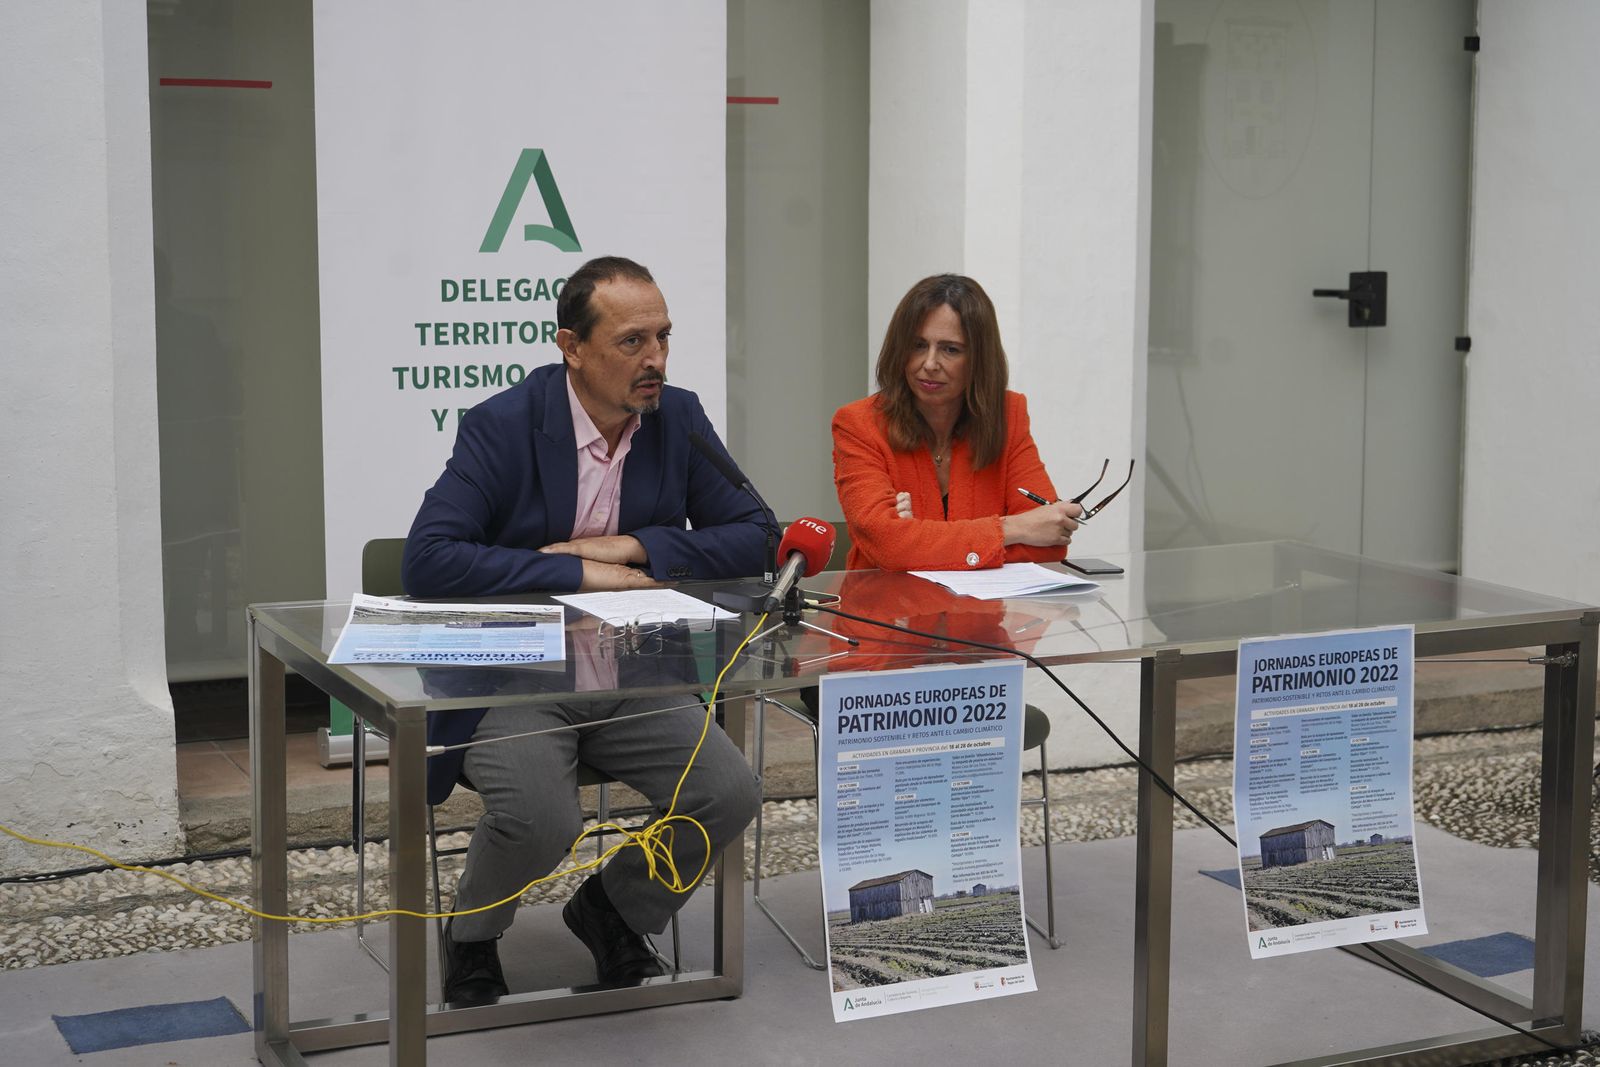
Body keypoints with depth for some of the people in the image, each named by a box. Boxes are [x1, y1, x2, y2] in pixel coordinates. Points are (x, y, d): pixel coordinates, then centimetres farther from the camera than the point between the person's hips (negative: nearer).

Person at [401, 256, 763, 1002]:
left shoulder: (678, 418, 2)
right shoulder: (502, 426, -13)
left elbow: (752, 539, 1)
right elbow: (427, 560, -22)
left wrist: (632, 546, -14)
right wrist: (581, 572, -23)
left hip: (634, 675, 5)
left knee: (731, 794, -17)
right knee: (539, 819, -31)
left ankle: (614, 909, 14)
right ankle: (472, 938, 5)